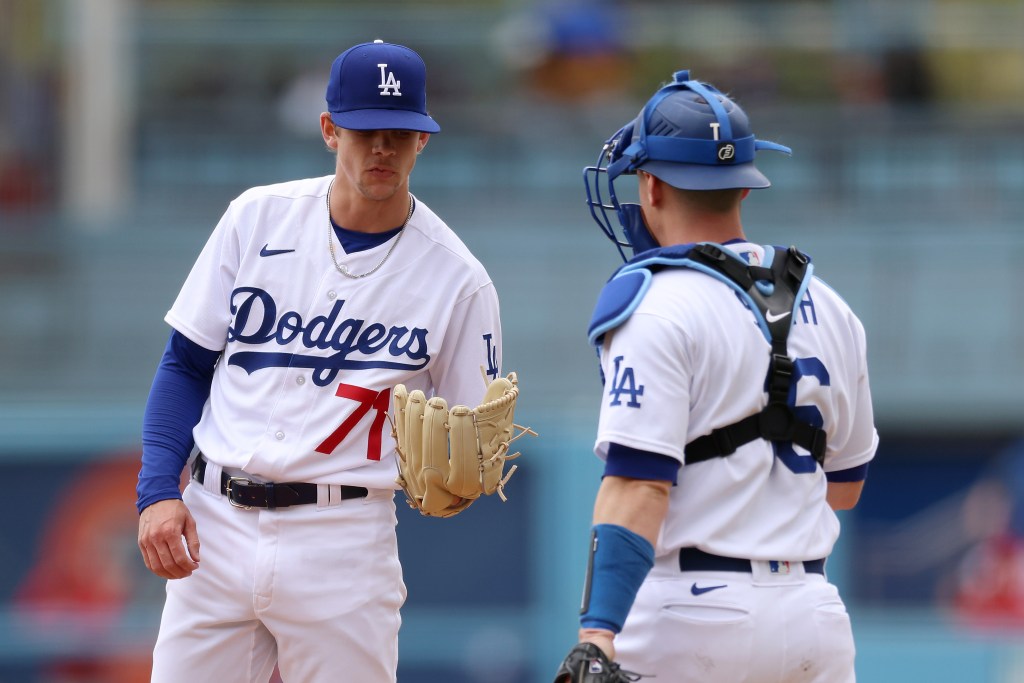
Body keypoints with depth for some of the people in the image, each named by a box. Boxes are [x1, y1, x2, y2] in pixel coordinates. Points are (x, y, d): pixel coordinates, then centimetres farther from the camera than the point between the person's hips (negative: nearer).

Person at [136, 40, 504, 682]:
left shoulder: (457, 279, -2)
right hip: (213, 528, 2)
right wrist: (158, 493, -4)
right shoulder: (258, 218, 5)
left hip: (342, 541, -2)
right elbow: (186, 364, 9)